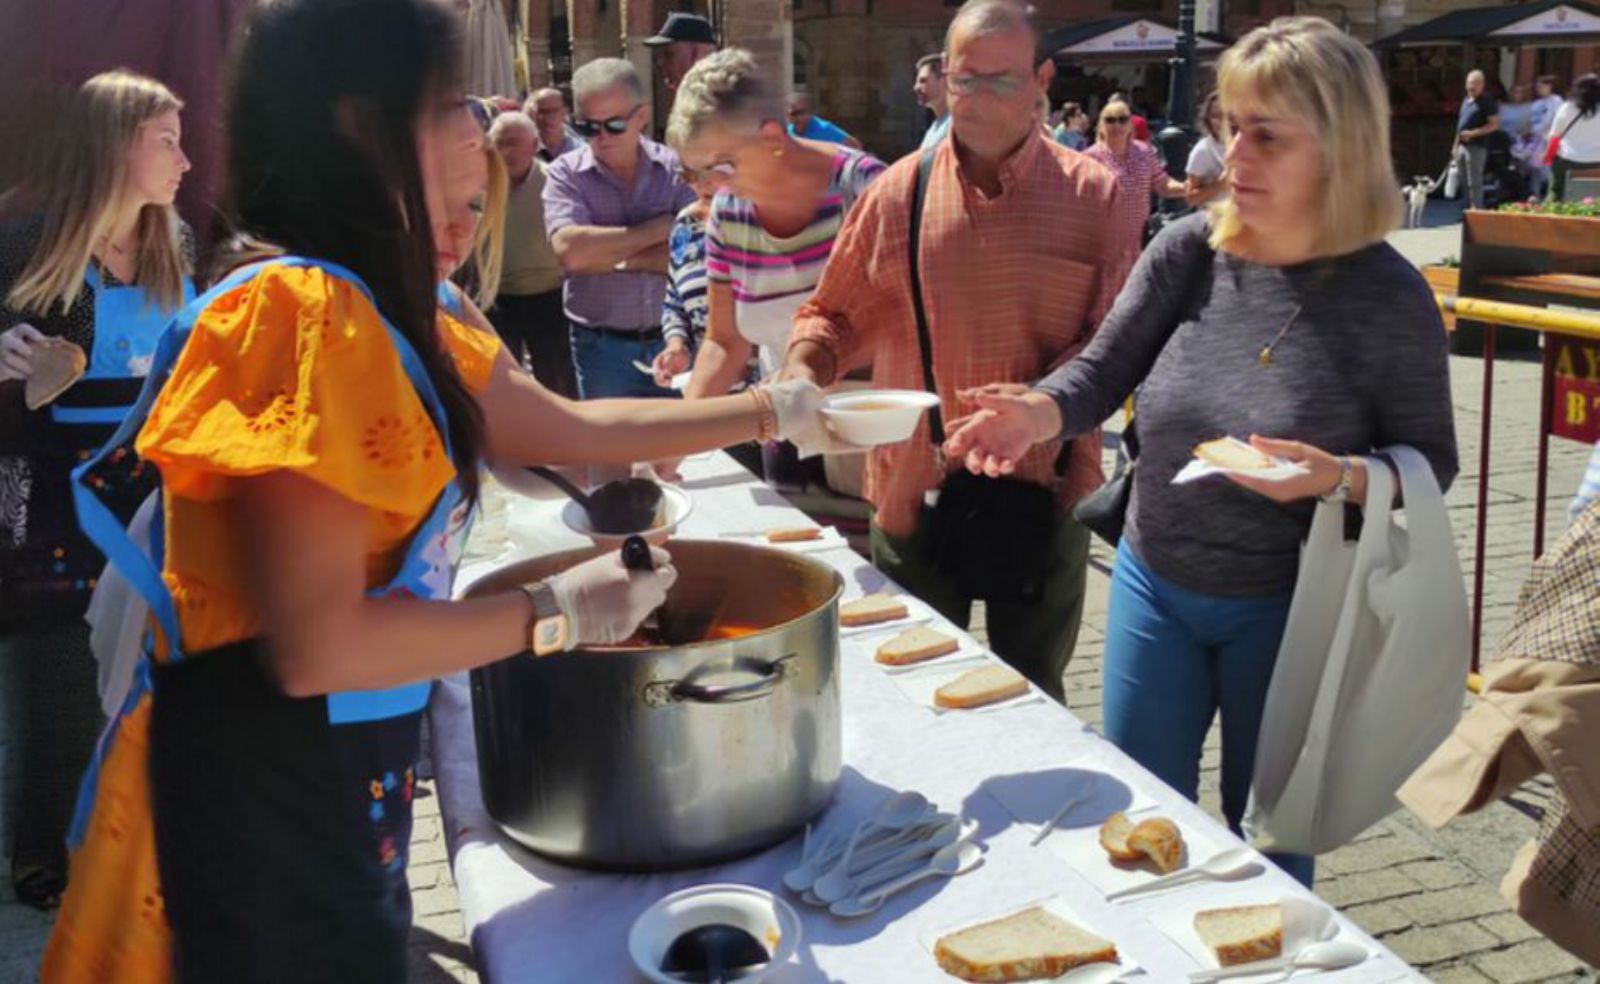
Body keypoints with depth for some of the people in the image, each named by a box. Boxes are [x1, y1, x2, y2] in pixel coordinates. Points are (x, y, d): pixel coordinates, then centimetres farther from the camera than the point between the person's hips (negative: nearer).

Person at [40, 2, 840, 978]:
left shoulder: (399, 311, 4)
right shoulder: (299, 312, -24)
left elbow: (573, 428, 16)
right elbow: (317, 643, -27)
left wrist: (769, 411, 19)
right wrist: (558, 613, -16)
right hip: (260, 791, -8)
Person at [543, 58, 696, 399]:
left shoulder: (676, 168, -2)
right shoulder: (566, 174, -4)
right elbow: (570, 252, -21)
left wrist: (615, 258, -16)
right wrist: (657, 230, -13)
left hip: (673, 340, 1)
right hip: (602, 346, -1)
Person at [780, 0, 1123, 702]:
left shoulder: (1094, 195, -3)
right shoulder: (897, 192, 1)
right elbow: (835, 317, 9)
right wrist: (803, 369, -12)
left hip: (1046, 491, -1)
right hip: (915, 487, 1)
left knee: (1032, 701, 16)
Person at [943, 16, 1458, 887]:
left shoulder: (1387, 296, -16)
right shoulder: (1190, 250, -9)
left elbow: (1430, 465, -8)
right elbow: (1103, 370, -7)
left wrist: (1335, 477, -28)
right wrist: (1038, 414, -28)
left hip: (1285, 609, -3)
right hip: (1153, 586, 3)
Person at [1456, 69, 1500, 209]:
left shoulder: (1487, 101, -8)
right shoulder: (1466, 101, 16)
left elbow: (1494, 124, -12)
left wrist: (1473, 133, -21)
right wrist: (1456, 145, 19)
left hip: (1477, 147, -8)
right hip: (1463, 146, 8)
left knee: (1474, 182, -9)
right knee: (1466, 183, 13)